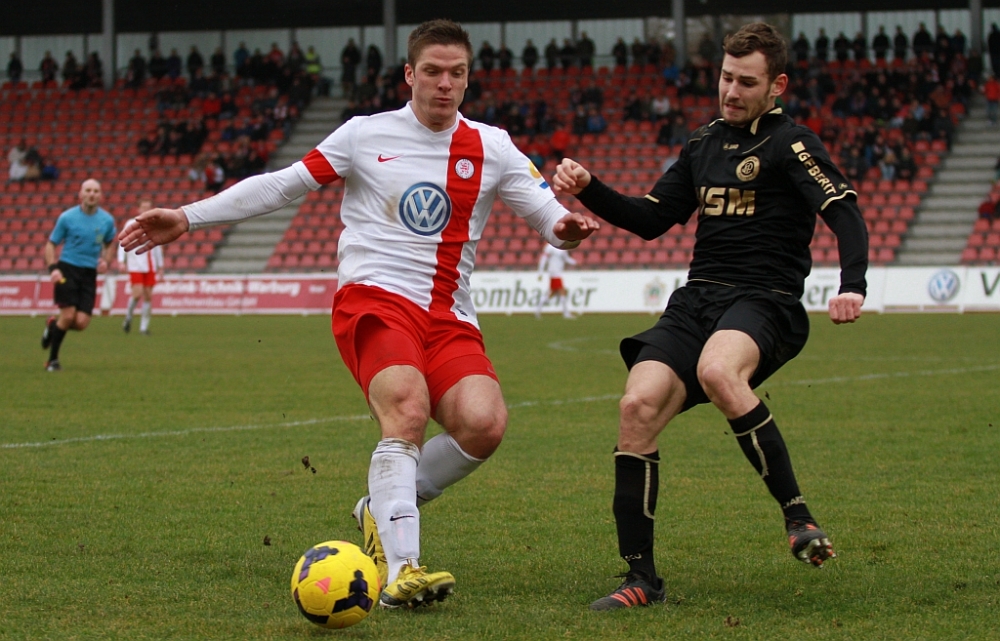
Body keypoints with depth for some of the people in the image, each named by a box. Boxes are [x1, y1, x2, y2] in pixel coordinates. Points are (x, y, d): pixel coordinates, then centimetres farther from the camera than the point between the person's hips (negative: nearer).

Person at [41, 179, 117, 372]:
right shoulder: (67, 217, -4)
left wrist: (106, 262, 3)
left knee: (81, 323, -9)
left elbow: (110, 244, 22)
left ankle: (53, 325, 25)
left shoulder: (107, 220, 4)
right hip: (67, 269, -3)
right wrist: (53, 268, -13)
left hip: (89, 274, 3)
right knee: (68, 316, -13)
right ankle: (53, 359, 7)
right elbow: (51, 244, 2)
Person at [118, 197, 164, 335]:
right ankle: (128, 317, 8)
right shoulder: (130, 225, -1)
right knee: (138, 293, -15)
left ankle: (144, 326, 7)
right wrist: (121, 260, -11)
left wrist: (160, 265, 19)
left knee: (148, 295, 1)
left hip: (150, 266, 4)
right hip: (135, 265, -4)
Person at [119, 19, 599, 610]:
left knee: (484, 424, -23)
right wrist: (187, 217, 6)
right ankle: (400, 569, -35)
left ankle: (384, 509, 3)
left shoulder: (491, 148, 11)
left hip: (450, 317, 3)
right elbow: (282, 185, 11)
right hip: (374, 296, -3)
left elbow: (549, 212, 8)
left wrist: (566, 227, -19)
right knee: (408, 412, -31)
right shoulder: (367, 135, 6)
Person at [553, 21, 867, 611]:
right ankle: (641, 578, -8)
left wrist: (852, 287, -31)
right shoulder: (704, 145, 19)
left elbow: (845, 212, -14)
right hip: (697, 298, 6)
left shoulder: (790, 143, -2)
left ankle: (798, 514, -26)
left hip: (764, 301, -6)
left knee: (717, 371, -39)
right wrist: (587, 189, 8)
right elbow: (650, 220, 24)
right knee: (639, 405, -15)